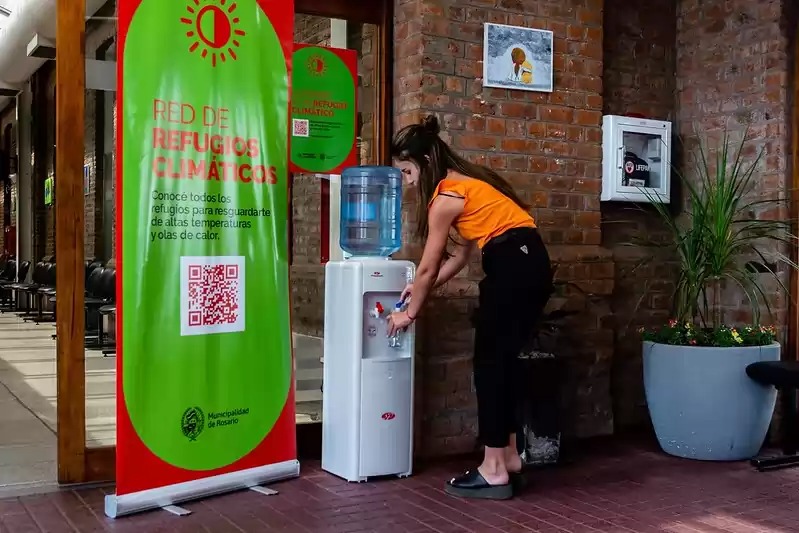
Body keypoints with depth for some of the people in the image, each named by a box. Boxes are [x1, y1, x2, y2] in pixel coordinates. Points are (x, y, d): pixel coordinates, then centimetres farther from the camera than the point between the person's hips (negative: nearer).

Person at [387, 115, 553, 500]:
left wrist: (410, 313, 11)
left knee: (489, 364, -2)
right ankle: (508, 454, 23)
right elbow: (461, 254, 21)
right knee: (502, 361, 15)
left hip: (512, 268, -9)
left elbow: (428, 267, -2)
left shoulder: (445, 196, -7)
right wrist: (422, 289, 22)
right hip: (531, 264, 9)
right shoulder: (464, 183, 20)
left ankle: (494, 471, 2)